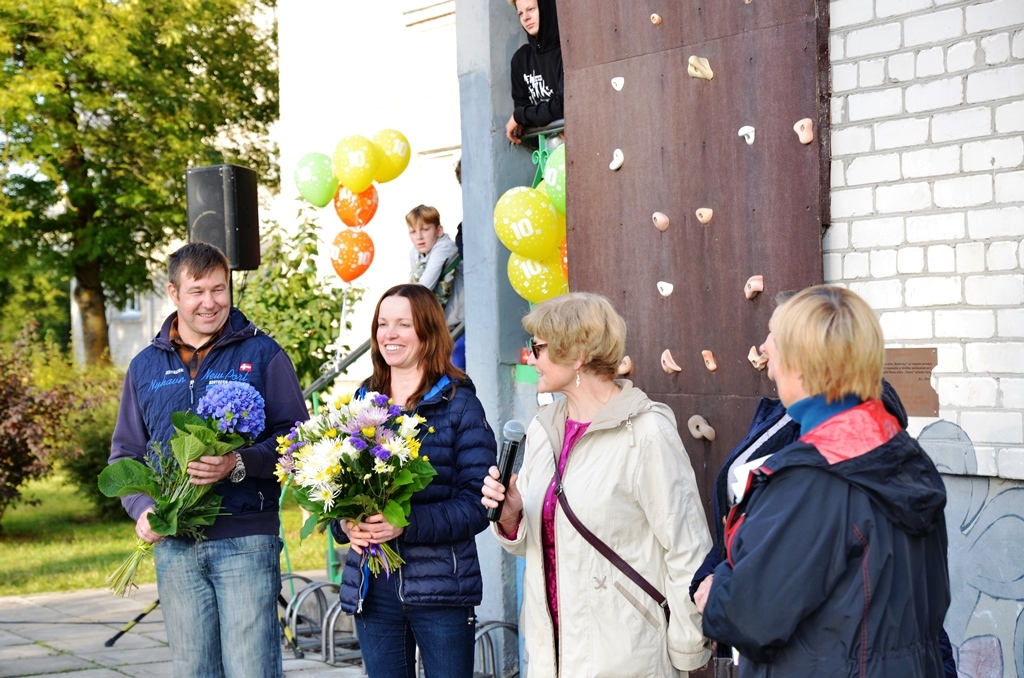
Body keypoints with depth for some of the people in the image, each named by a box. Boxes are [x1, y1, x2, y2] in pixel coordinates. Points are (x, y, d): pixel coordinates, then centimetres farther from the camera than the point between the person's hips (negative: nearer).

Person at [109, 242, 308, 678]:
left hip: (247, 542, -3)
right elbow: (125, 455, 17)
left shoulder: (262, 355, 3)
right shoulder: (146, 367, 14)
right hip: (174, 545, 4)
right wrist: (142, 508, -2)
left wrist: (239, 465, -18)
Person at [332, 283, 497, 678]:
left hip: (442, 585, -4)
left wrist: (407, 523, -22)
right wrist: (344, 522, -9)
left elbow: (476, 503, -9)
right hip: (372, 586, 4)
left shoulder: (458, 404, -2)